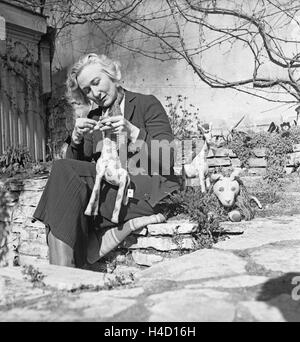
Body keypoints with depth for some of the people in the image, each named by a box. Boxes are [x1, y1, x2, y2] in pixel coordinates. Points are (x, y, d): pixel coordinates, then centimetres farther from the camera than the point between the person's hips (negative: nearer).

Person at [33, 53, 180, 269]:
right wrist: (77, 138, -5)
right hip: (108, 188, 5)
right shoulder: (93, 117, 21)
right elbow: (75, 163, 14)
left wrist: (133, 132, -18)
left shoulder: (147, 104, 6)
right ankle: (62, 275, -26)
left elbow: (168, 159, -5)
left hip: (144, 189, -5)